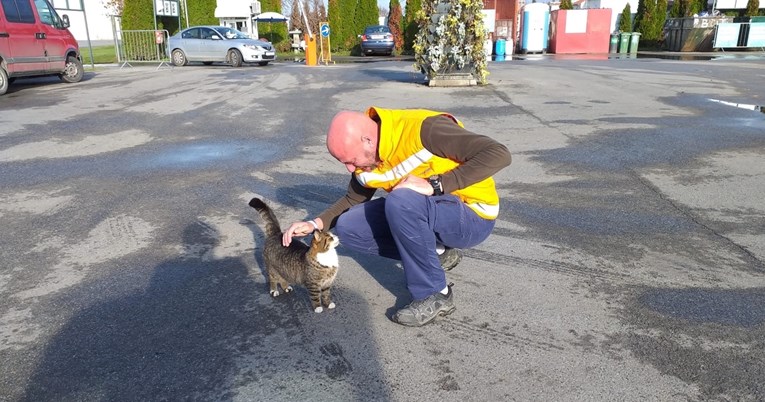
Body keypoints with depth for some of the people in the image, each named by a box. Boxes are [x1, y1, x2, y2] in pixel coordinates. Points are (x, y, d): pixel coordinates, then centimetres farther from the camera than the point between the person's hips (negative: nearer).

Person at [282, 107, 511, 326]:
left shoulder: (424, 129, -27)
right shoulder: (366, 158, -5)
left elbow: (499, 154, -30)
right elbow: (352, 200, 11)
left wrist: (434, 185, -32)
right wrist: (315, 224, -5)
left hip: (472, 216, -7)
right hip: (424, 211, 7)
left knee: (400, 201, -34)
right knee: (348, 228, -5)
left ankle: (436, 295, -16)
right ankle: (436, 252, 5)